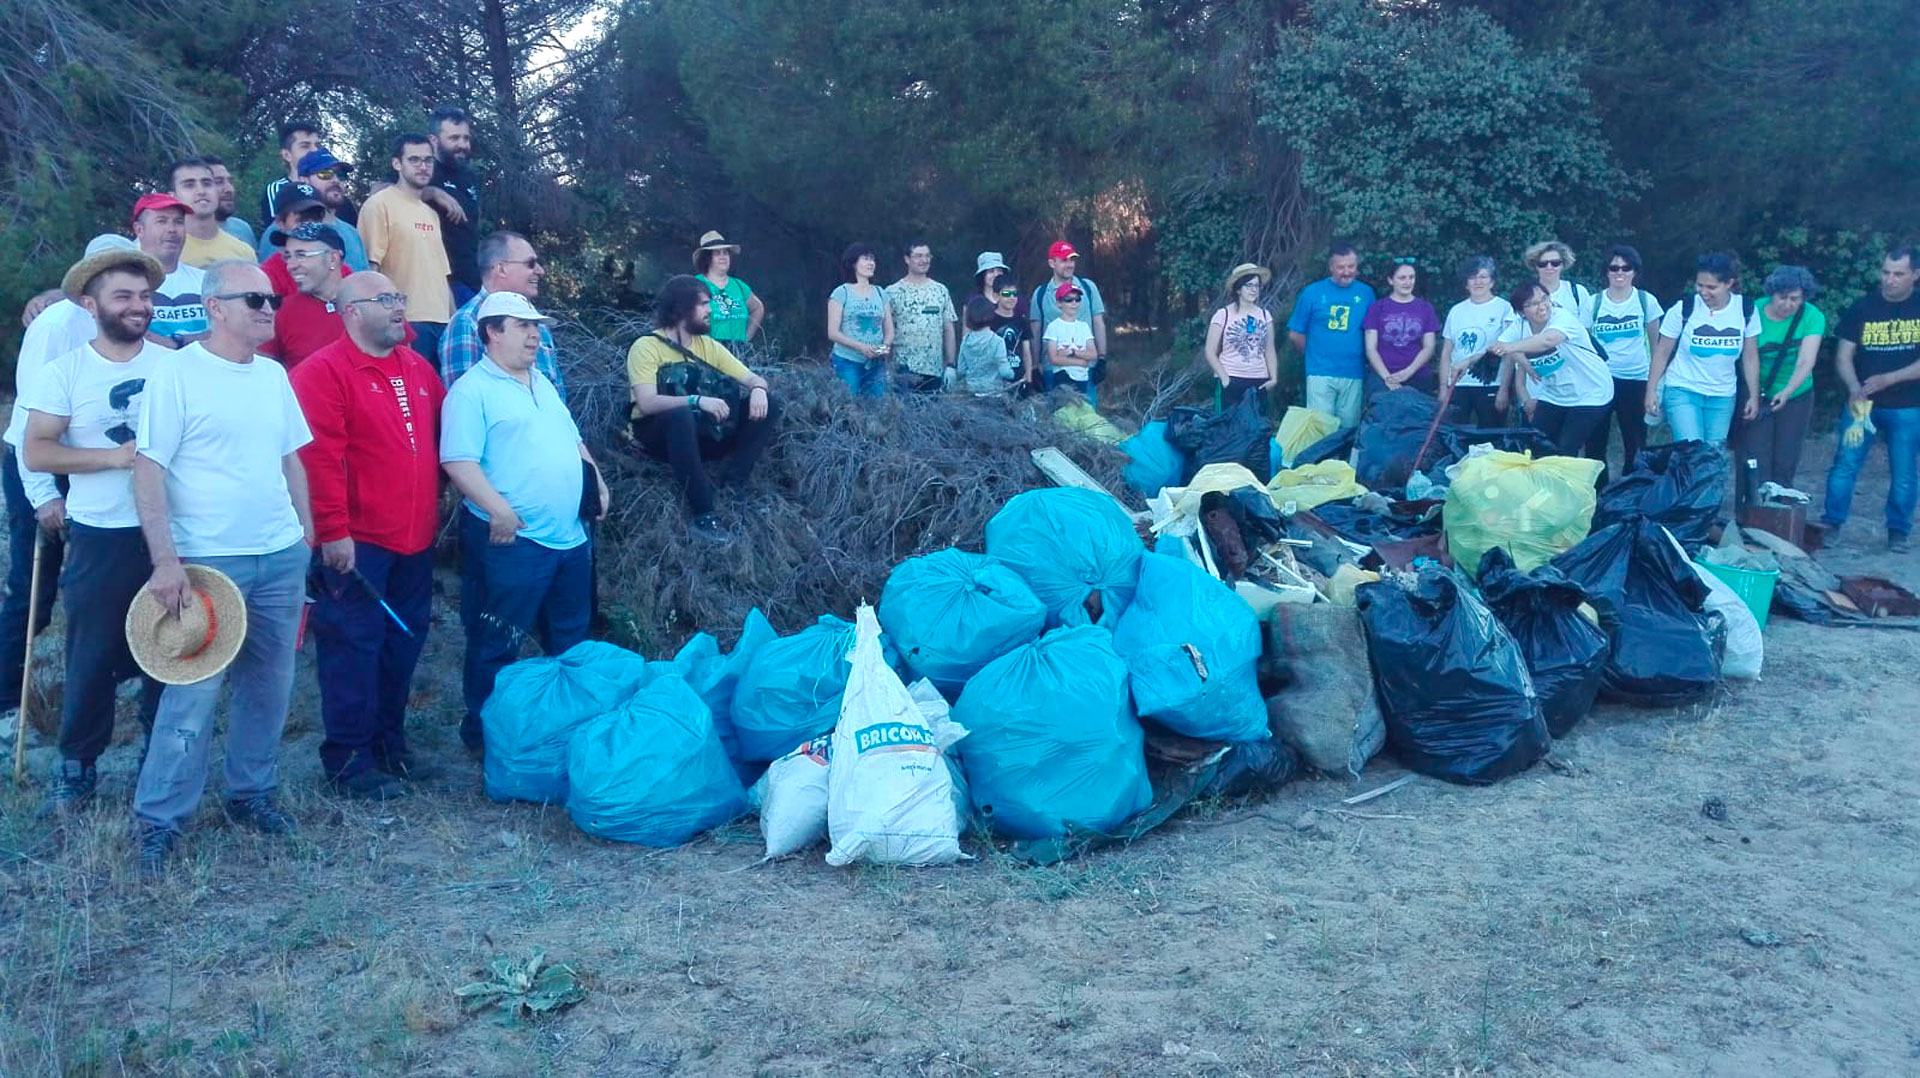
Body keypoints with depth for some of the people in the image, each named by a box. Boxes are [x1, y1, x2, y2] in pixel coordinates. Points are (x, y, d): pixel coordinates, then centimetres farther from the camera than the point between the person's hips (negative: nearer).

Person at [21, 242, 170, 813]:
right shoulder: (64, 372, -5)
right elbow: (36, 452, -9)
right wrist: (116, 456, -19)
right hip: (99, 537, -2)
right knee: (93, 655, 4)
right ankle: (77, 764, 20)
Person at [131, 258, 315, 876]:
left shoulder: (274, 376, 9)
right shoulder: (177, 374, -9)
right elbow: (149, 470, -13)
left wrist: (306, 531, 13)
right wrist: (165, 560, -18)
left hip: (282, 559, 6)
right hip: (207, 562, -6)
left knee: (269, 687, 12)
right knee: (192, 696, -3)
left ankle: (250, 793, 28)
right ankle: (159, 820, 10)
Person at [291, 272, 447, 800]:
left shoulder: (419, 369, 14)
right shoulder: (323, 371, -10)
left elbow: (440, 435, 22)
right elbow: (319, 456, -17)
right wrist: (332, 531, -20)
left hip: (415, 538, 8)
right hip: (357, 542, -7)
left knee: (404, 641, 15)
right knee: (355, 646, -1)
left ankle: (388, 741, 29)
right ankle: (347, 759, 9)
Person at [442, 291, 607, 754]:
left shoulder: (542, 383, 17)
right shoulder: (471, 391, -10)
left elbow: (573, 440, 26)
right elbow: (459, 462, -20)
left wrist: (596, 481, 14)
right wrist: (498, 509, -26)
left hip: (570, 535, 9)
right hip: (510, 540, -8)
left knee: (571, 637, 18)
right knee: (497, 644, 2)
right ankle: (483, 730, 15)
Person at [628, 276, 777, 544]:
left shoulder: (708, 345, 7)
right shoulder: (647, 346, -12)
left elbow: (752, 378, 4)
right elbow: (646, 404, -26)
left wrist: (759, 390, -21)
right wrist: (697, 400, -37)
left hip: (700, 431, 6)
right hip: (658, 434, -6)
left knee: (767, 404, -9)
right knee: (681, 415, -41)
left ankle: (733, 488, -16)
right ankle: (703, 515, -38)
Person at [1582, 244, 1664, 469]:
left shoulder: (1646, 301, 0)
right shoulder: (1594, 302, 0)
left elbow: (1656, 342, 9)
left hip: (1636, 378, 0)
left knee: (1635, 442, 6)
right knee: (1595, 441, 4)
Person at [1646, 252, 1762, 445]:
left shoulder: (1745, 310, -2)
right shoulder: (1683, 309, -10)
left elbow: (1750, 357, 7)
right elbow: (1662, 353, -3)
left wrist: (1754, 396, 7)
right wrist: (1651, 391, -5)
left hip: (1723, 397, 3)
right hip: (1682, 391, -3)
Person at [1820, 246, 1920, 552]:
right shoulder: (1862, 308, 2)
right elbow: (1843, 356, -2)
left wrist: (1888, 379, -20)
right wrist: (1855, 388, -19)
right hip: (1862, 404, 0)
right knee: (1845, 465, -3)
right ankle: (1831, 524, 7)